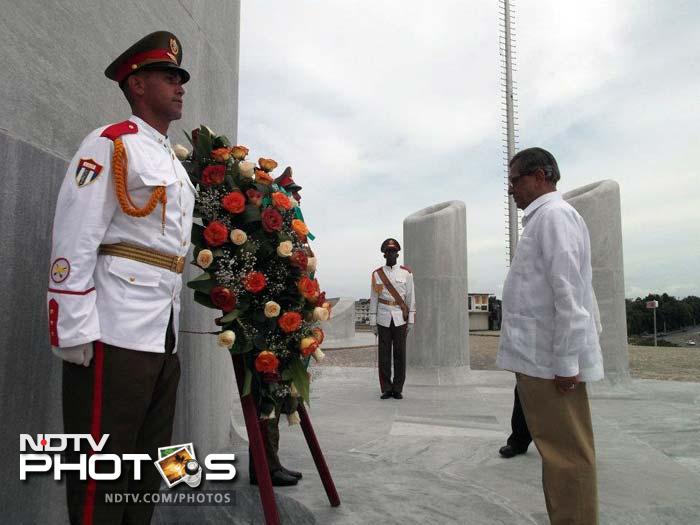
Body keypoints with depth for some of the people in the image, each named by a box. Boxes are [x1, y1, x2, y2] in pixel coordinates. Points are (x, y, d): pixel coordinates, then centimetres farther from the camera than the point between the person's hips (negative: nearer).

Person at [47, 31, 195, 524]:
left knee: (147, 472, 17)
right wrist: (75, 332, -19)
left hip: (165, 337, 8)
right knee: (102, 474, 2)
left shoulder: (176, 165, 20)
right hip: (115, 335, -8)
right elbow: (74, 241, -14)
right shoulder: (111, 144, -4)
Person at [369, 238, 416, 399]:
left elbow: (410, 298, 3)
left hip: (400, 318, 0)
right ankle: (386, 389, 11)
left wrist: (411, 320, -1)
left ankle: (398, 389, 11)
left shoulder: (406, 273, 2)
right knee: (384, 354, 2)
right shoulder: (377, 274, 4)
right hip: (383, 319, 0)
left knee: (400, 354, 2)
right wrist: (373, 322, 1)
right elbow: (373, 299, 4)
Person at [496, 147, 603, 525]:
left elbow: (567, 292, -19)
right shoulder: (541, 217, 18)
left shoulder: (554, 214, -11)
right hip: (540, 356, 10)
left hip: (550, 358, -10)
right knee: (558, 451, 17)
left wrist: (566, 361, -20)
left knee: (566, 454, 0)